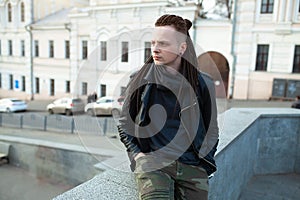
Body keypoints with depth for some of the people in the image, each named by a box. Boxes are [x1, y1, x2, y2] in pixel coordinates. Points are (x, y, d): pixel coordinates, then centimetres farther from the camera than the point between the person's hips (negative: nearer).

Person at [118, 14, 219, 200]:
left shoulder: (203, 84, 5)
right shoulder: (140, 80, 4)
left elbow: (212, 132, 14)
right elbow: (124, 123, 13)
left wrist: (202, 163, 3)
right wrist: (137, 155, 1)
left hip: (192, 167, 2)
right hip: (151, 162, -1)